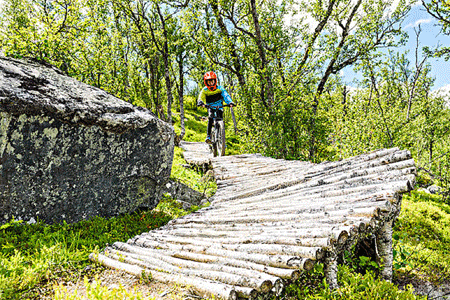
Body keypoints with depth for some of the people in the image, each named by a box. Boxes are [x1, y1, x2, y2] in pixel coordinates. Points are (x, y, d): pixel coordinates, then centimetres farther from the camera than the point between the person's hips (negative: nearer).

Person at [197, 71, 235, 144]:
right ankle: (208, 136, -29)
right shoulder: (205, 90, -12)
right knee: (210, 117, -27)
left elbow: (226, 95, -27)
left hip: (219, 107, 0)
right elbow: (201, 97, -27)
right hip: (210, 107, 0)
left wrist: (230, 102, -47)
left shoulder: (220, 88, -14)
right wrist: (201, 102, -51)